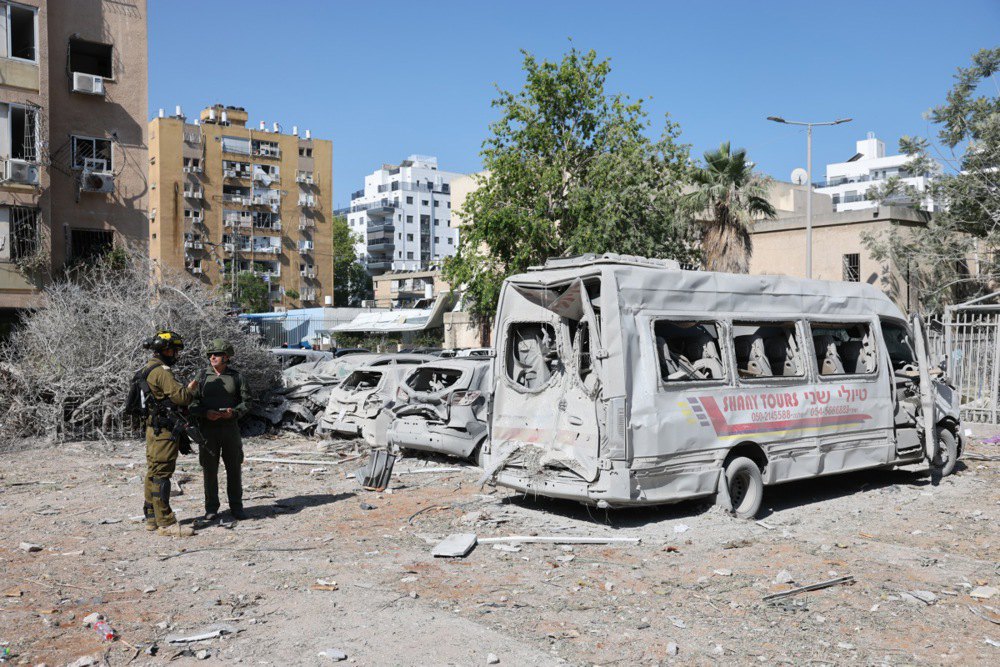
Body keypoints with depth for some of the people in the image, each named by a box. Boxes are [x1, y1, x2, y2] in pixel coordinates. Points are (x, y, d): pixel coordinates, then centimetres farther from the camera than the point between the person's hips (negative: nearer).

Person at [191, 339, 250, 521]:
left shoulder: (236, 377, 6)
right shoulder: (202, 376, 4)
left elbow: (246, 400, 7)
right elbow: (192, 402, 3)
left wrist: (234, 412, -12)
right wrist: (205, 413, -15)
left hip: (230, 428, 1)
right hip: (208, 429, -1)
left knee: (234, 468, 6)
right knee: (210, 469, 3)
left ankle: (236, 506, 17)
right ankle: (211, 508, 13)